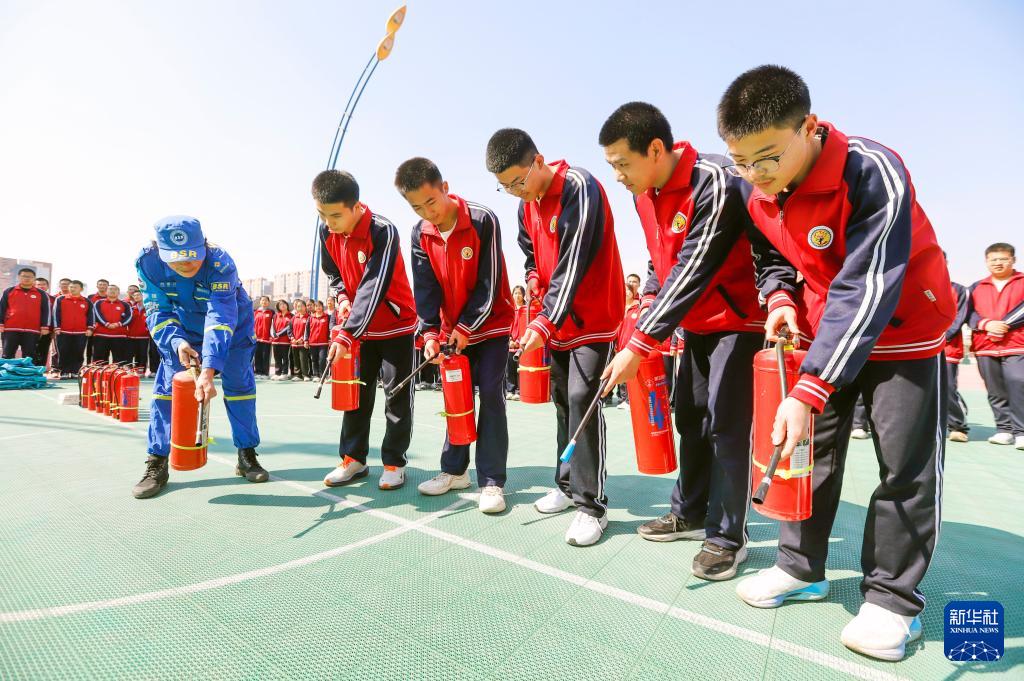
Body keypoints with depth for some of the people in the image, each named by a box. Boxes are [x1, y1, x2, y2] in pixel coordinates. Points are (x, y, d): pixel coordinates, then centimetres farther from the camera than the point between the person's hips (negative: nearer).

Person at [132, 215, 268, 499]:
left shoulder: (220, 262, -37)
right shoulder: (147, 261, -26)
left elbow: (221, 318, -46)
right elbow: (158, 312, -18)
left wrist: (208, 370, -56)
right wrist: (176, 342, -39)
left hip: (232, 327, -2)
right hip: (183, 329, 2)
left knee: (239, 385, -3)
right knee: (167, 387, -8)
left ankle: (246, 456, 10)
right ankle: (157, 464, 3)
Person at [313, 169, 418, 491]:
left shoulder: (383, 231, -24)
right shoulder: (327, 232, -4)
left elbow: (373, 288, -31)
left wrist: (347, 334, -35)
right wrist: (342, 298, -7)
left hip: (397, 324, -6)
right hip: (360, 326, 6)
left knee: (397, 396, 1)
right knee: (356, 392, 9)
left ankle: (394, 463, 12)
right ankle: (353, 459, 21)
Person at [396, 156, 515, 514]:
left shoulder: (483, 221, -17)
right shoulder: (420, 234, -2)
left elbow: (489, 283, -18)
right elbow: (426, 287, -3)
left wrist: (466, 327, -18)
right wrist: (430, 332, -15)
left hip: (491, 324, -5)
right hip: (453, 328, 5)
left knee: (490, 395, -8)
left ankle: (492, 481, -1)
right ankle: (455, 470, 25)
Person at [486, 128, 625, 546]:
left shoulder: (579, 187, -17)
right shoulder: (526, 205, 8)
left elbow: (574, 264, -25)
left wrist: (545, 322, -28)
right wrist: (534, 280, -1)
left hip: (593, 316, -8)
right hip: (554, 319, 8)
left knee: (582, 398, -13)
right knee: (563, 401, 12)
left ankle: (592, 504, -2)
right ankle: (568, 485, 27)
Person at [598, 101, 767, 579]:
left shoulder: (715, 185, -25)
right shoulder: (644, 194, 0)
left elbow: (692, 273, -30)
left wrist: (637, 346, -31)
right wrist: (649, 303, -3)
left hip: (737, 319, -8)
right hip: (691, 323, 8)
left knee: (726, 424, -6)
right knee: (690, 417, 12)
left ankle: (727, 537, 9)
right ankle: (690, 513, 28)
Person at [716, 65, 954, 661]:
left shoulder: (875, 174, -27)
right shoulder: (760, 194, -7)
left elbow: (864, 293, -34)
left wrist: (809, 391, -39)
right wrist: (783, 299, -12)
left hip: (903, 332, -5)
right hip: (825, 333, 6)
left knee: (905, 462, -1)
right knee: (810, 448, 8)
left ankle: (894, 598, 17)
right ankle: (803, 568, 24)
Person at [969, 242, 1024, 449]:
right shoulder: (977, 287, 15)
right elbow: (970, 313, 7)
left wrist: (1004, 325, -14)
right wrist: (986, 324, -11)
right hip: (985, 348, 3)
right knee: (996, 392, 7)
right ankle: (1004, 429, 15)